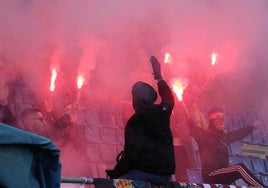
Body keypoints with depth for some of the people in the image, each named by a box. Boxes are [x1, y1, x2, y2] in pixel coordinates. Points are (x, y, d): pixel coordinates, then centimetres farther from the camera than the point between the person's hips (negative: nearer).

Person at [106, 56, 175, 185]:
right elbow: (169, 98, 32)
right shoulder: (162, 112, 7)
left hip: (146, 173, -8)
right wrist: (158, 76, 43)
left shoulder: (135, 121, -10)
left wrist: (114, 174, -5)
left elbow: (131, 154, -15)